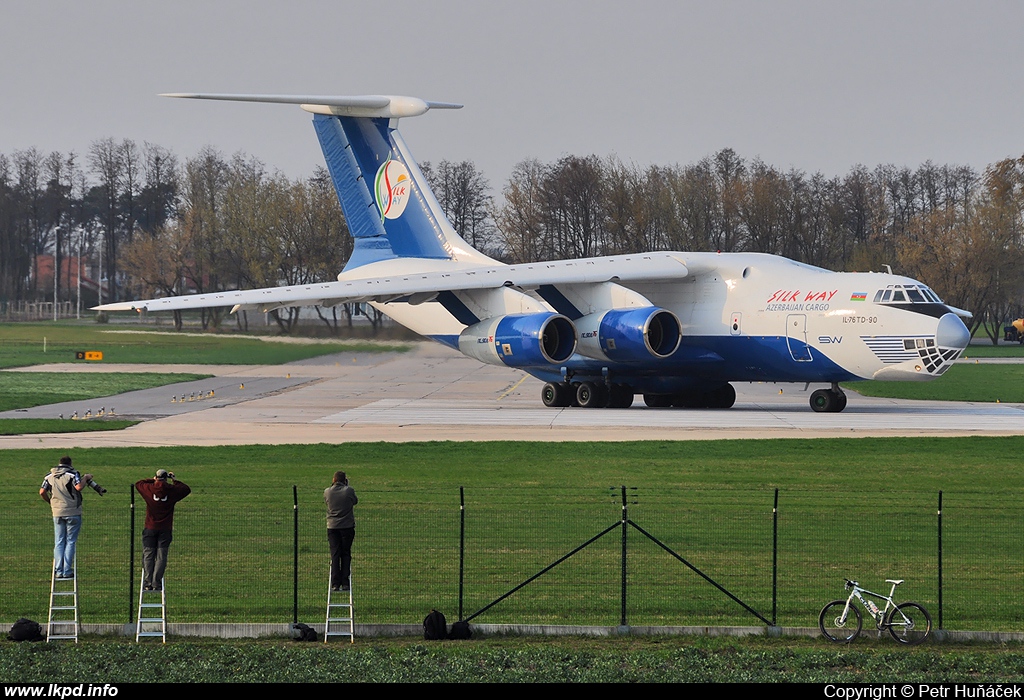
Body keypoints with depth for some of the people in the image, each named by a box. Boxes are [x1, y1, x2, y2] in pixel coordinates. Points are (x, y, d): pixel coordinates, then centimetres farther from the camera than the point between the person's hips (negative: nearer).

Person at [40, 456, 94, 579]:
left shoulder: (49, 476, 7)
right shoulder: (72, 474, -8)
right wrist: (85, 478, -5)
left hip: (57, 512, 4)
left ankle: (58, 571, 5)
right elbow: (79, 487, -22)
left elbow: (42, 492, 6)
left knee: (59, 542, 10)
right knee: (70, 542, 2)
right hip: (72, 512, -4)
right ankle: (67, 571, -3)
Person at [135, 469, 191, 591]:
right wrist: (174, 481, 17)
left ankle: (148, 583, -2)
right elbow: (186, 489, 11)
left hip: (150, 528, 0)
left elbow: (138, 483, 16)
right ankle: (156, 583, -4)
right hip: (165, 529, 0)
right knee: (161, 557, 3)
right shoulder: (172, 490, -6)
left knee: (148, 556, 6)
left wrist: (153, 480, 20)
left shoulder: (149, 489, -5)